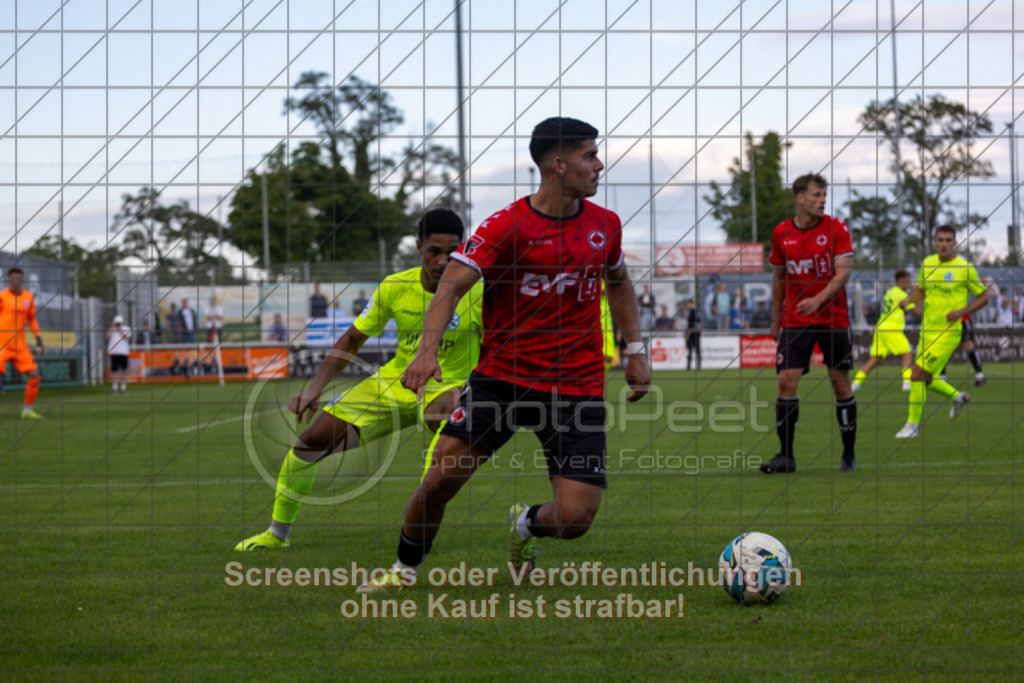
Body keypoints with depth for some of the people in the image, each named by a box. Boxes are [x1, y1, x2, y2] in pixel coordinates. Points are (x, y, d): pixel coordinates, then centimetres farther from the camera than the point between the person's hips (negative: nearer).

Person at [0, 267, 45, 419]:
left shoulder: (29, 297, 9)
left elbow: (32, 319, 20)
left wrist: (38, 339, 15)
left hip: (19, 346, 5)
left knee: (34, 376, 0)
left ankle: (27, 410, 14)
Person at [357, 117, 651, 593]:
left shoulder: (605, 225, 6)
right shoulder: (506, 226, -9)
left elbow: (618, 283, 26)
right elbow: (452, 284, -17)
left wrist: (635, 349, 17)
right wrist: (428, 349, -33)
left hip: (576, 388, 2)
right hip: (501, 373, -2)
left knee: (574, 518, -10)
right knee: (441, 478, -13)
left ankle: (524, 526, 27)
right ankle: (404, 570, 14)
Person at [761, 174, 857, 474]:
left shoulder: (836, 228, -5)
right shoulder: (781, 233, 3)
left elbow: (843, 273, -12)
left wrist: (818, 300, -27)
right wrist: (776, 319, 17)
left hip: (833, 319, -2)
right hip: (794, 321, 2)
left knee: (840, 383, 2)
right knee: (786, 382, -8)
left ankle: (849, 455, 14)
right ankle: (785, 456, -3)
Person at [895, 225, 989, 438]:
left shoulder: (965, 268, -10)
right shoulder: (927, 263, 5)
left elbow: (983, 297, -2)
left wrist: (962, 311, -16)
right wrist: (908, 301, -1)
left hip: (949, 332, -6)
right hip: (927, 330, 6)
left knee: (917, 375, -14)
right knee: (925, 380, 13)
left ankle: (913, 425, -1)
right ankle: (957, 397, 41)